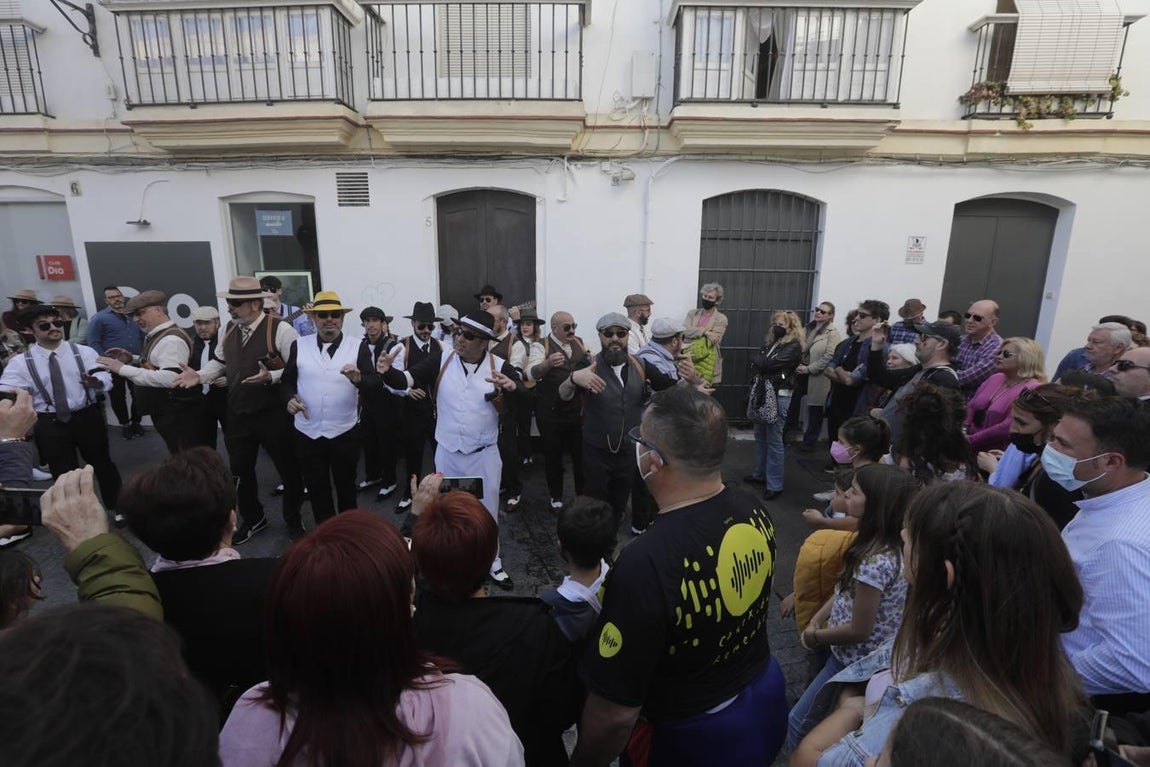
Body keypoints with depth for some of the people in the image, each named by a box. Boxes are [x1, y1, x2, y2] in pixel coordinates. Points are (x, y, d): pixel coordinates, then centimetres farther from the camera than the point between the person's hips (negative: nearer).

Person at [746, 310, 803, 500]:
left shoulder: (794, 346, -8)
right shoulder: (768, 341, 14)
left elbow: (771, 364, -17)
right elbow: (756, 364, 11)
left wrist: (756, 360, 0)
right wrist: (761, 363, -8)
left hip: (779, 395, -7)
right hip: (761, 392, 7)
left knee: (774, 440, -4)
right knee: (760, 436, 15)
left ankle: (775, 485, 4)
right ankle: (760, 473, 30)